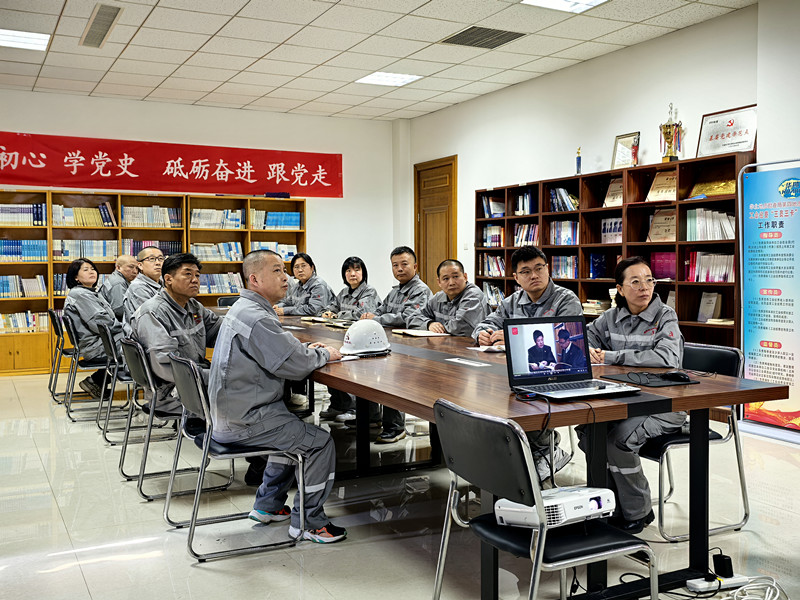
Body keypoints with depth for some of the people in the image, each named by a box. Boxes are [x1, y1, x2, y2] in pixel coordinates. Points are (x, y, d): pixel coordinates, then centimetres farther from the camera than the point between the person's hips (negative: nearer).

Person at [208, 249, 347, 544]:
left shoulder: (244, 309, 12)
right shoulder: (256, 318, -23)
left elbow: (278, 350, 24)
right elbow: (295, 365, -24)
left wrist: (307, 350, 8)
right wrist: (323, 354, -4)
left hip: (233, 412, 11)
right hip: (243, 421, -11)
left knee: (296, 429, 29)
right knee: (320, 441, -7)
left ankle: (267, 505, 33)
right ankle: (308, 522, 6)